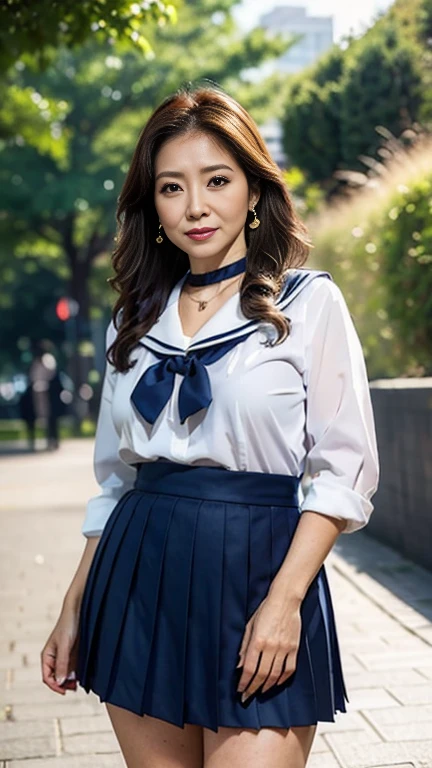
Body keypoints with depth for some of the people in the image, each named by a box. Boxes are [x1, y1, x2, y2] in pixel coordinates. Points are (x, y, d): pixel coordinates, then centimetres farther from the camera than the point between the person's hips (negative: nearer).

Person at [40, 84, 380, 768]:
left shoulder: (309, 303, -1)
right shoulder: (135, 319, 12)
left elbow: (344, 471, -6)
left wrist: (284, 600, -15)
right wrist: (76, 609, 14)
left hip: (259, 576, -4)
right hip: (141, 580, 4)